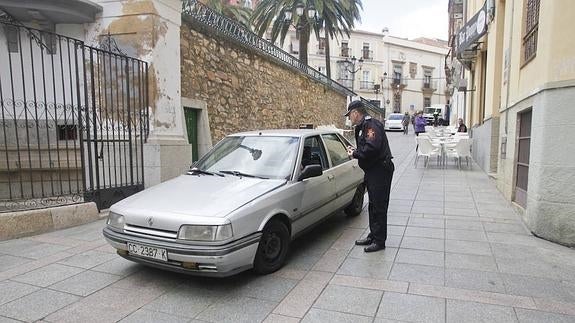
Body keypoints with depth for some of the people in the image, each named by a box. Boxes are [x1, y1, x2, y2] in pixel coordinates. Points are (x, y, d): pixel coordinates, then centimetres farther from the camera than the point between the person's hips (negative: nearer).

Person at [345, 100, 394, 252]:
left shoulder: (372, 125, -17)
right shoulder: (363, 126, 16)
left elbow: (372, 148, -29)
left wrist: (355, 154, -16)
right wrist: (355, 150, 4)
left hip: (380, 170, -11)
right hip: (372, 171, 11)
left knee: (379, 207, -3)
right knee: (373, 206, 17)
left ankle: (379, 241, 6)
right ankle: (373, 236, 29)